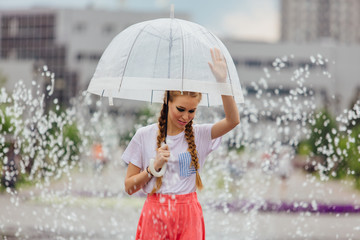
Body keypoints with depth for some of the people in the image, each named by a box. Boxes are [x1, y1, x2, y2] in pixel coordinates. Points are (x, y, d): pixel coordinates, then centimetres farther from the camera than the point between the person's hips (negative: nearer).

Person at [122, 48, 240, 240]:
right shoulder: (144, 136, 2)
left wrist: (222, 82, -21)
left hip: (188, 214, 1)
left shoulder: (198, 135, 4)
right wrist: (154, 168, -11)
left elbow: (233, 120, -14)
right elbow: (129, 186, 4)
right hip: (155, 214, -1)